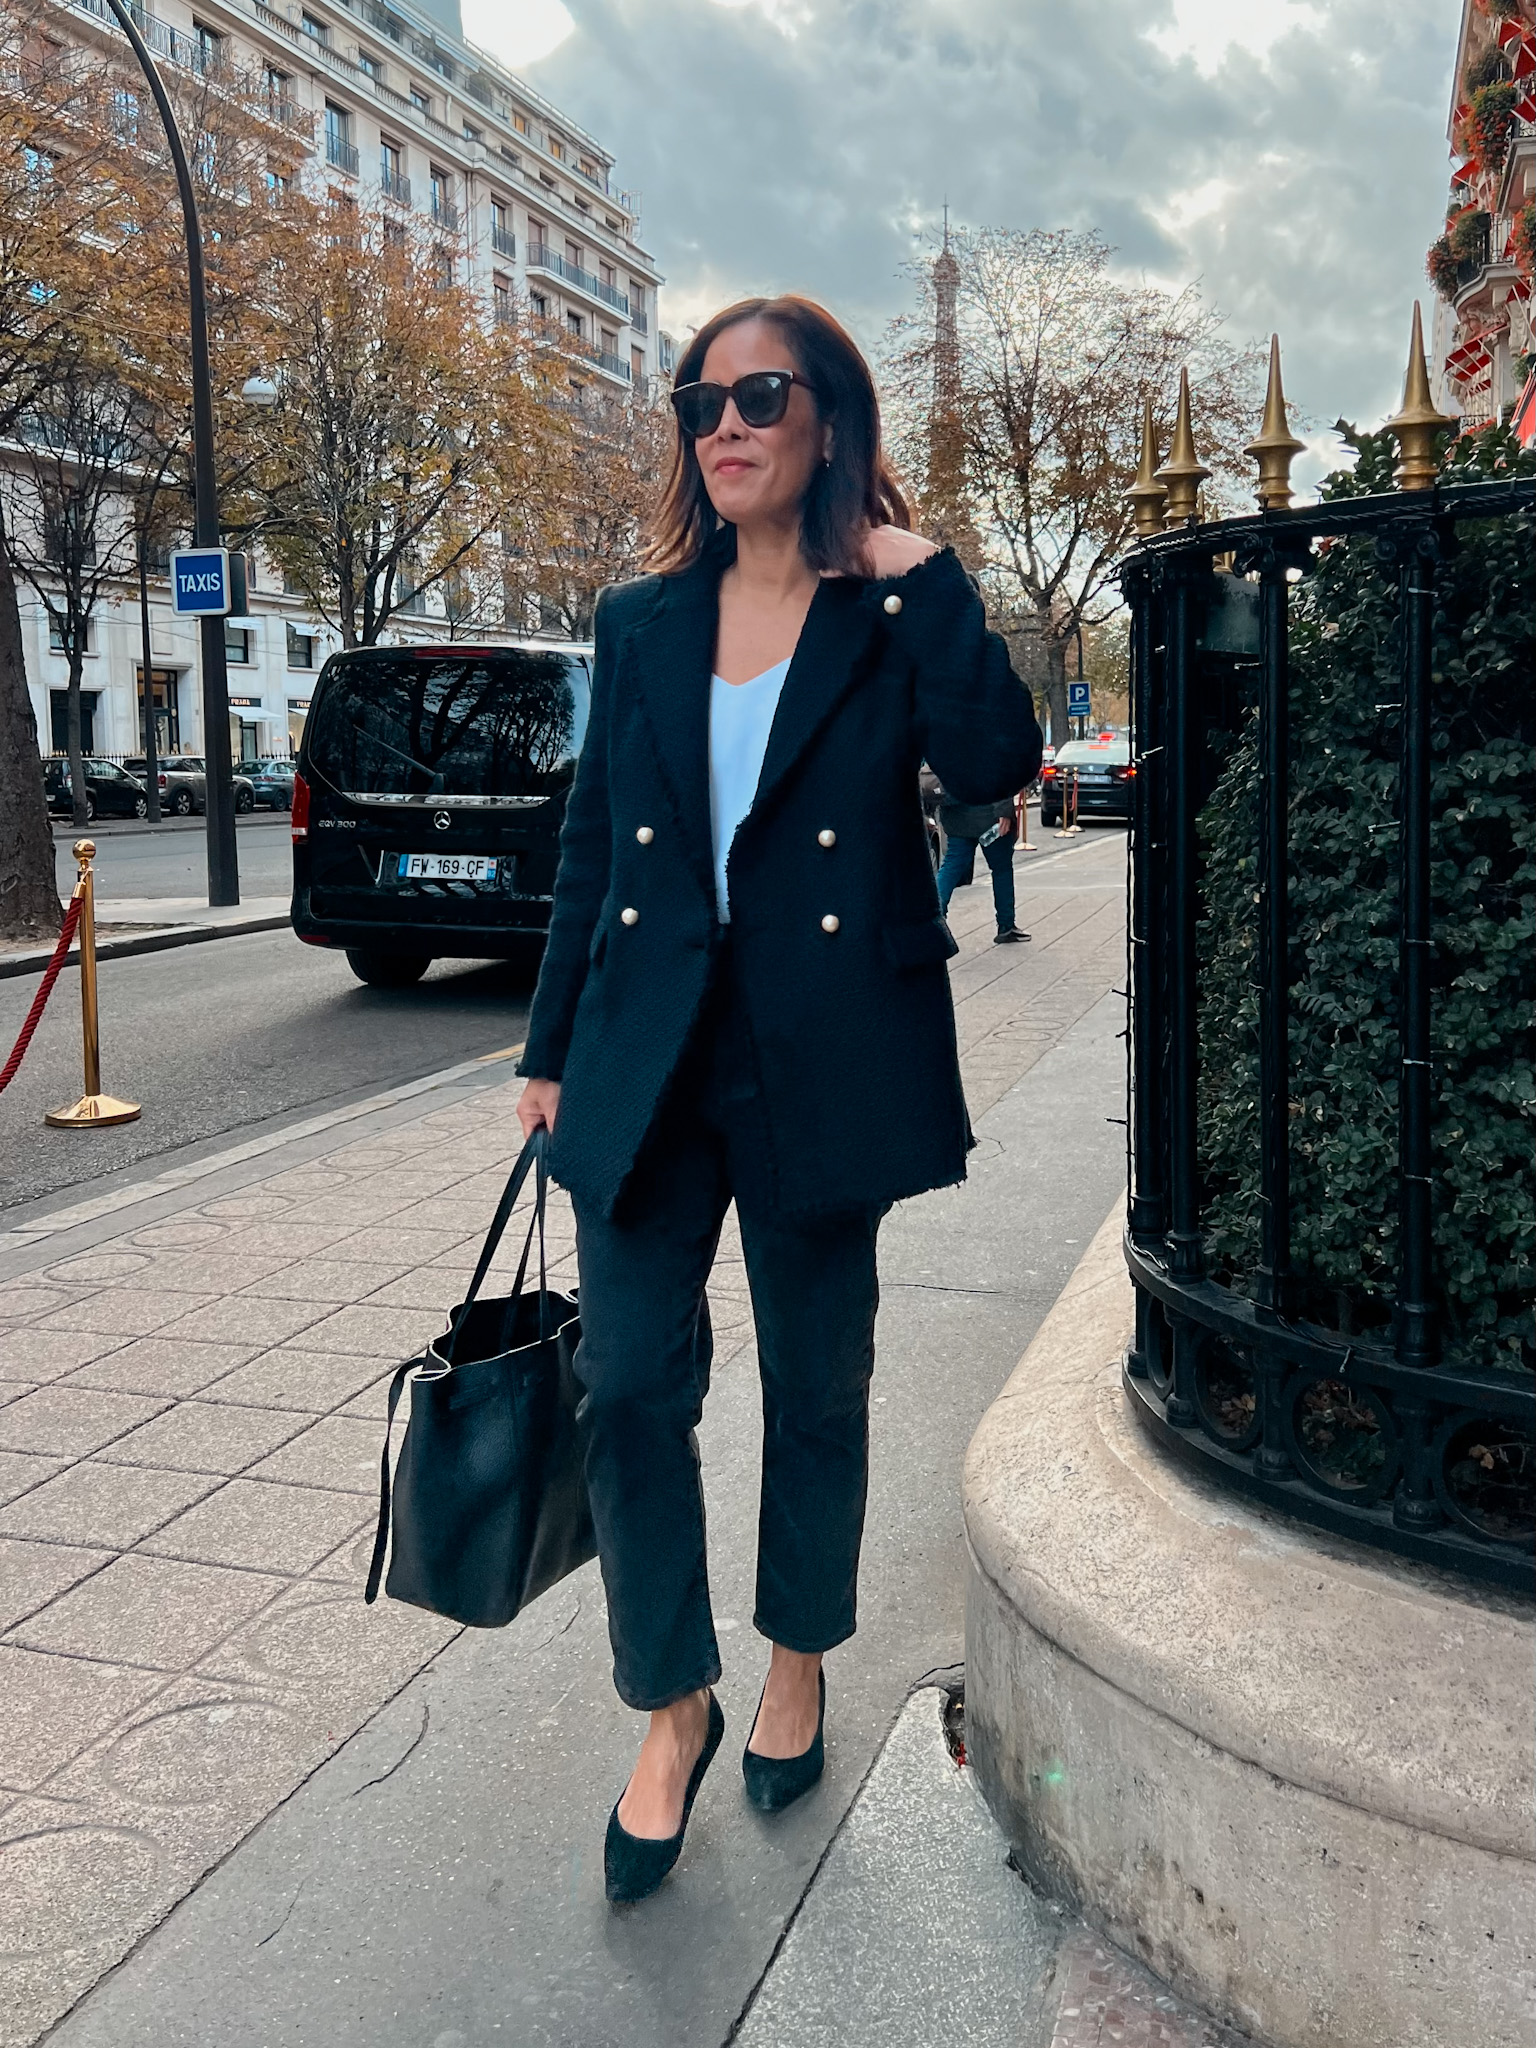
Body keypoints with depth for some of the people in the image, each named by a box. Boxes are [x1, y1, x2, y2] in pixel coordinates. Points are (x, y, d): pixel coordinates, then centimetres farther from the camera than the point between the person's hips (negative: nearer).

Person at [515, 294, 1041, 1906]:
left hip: (823, 1059, -2)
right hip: (653, 1059, 3)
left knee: (815, 1386, 12)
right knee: (629, 1385, 0)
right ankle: (674, 1705, 21)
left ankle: (800, 1659, 36)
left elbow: (995, 761, -19)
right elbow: (591, 851, 11)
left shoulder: (890, 616, 0)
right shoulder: (640, 625, 9)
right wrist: (552, 1050, 11)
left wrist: (920, 576, -14)